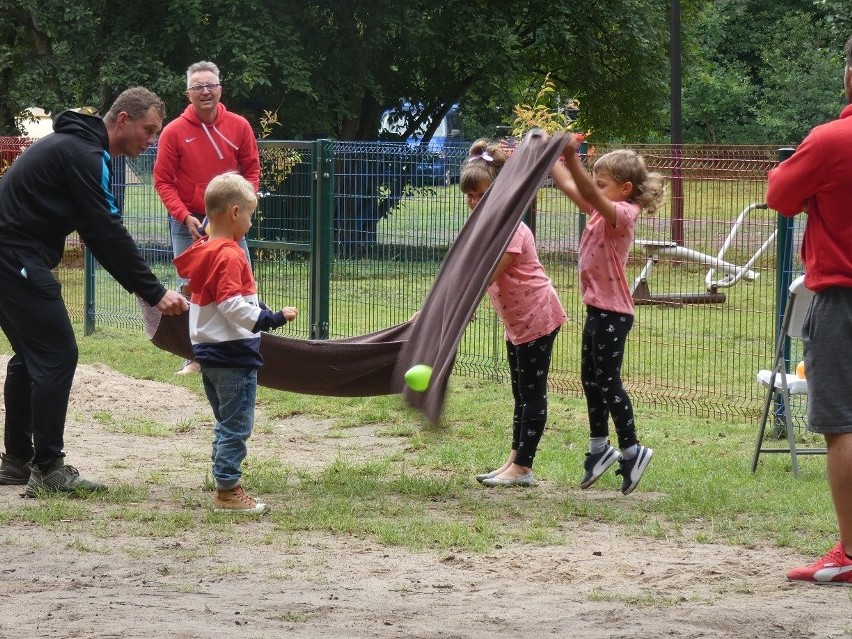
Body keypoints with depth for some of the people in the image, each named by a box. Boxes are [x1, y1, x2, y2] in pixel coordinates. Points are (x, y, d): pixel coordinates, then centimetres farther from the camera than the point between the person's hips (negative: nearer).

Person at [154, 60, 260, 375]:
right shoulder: (174, 131, -8)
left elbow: (252, 171, 5)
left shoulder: (239, 126, -2)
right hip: (188, 223, -2)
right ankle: (194, 357, 5)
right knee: (190, 290, 0)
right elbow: (163, 181, -6)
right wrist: (185, 217, -16)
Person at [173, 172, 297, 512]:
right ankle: (228, 491, -2)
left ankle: (226, 486, 21)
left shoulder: (201, 252, 11)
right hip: (233, 353, -10)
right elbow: (233, 306, -25)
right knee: (236, 426, -3)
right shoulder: (230, 256, -17)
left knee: (227, 424, 17)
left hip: (208, 352, 10)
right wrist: (273, 318, -25)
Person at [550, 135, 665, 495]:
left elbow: (591, 193, -34)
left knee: (607, 381, -5)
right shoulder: (600, 211, 10)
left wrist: (572, 158, -47)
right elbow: (570, 186, 13)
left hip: (613, 312, -10)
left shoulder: (623, 213, -16)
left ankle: (631, 450, 3)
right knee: (590, 379, 16)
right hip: (596, 307, 10)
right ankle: (599, 448, 27)